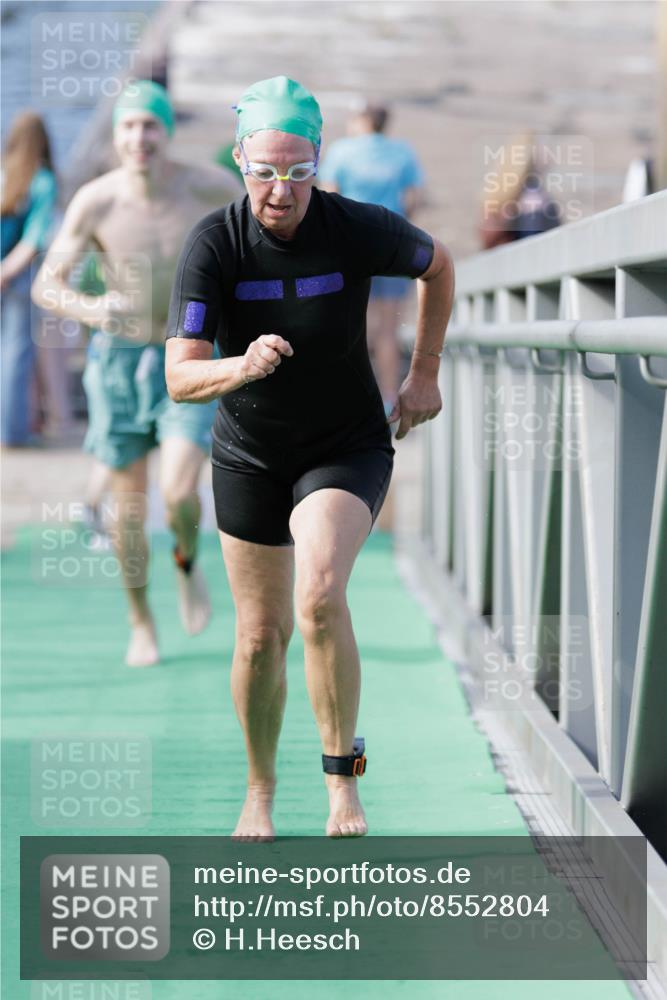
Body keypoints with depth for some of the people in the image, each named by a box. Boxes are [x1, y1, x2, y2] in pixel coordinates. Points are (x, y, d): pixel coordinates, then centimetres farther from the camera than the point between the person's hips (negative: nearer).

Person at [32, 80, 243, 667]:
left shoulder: (205, 187, -16)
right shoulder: (95, 201, -16)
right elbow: (47, 286, -18)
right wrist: (89, 309, -38)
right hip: (118, 358, 1)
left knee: (179, 494, -19)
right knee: (129, 509, 7)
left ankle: (188, 563, 17)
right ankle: (141, 623, 30)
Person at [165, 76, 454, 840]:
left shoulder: (359, 229, -17)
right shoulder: (214, 244, -18)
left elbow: (437, 265, 6)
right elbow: (181, 379, -23)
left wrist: (424, 373, 6)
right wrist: (242, 367, -43)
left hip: (348, 448, -1)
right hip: (249, 456, 1)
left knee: (320, 597, -26)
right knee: (261, 634, 8)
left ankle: (342, 774, -7)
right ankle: (260, 791, 31)